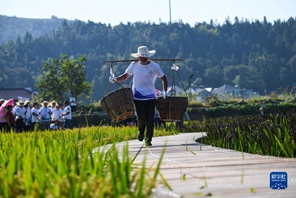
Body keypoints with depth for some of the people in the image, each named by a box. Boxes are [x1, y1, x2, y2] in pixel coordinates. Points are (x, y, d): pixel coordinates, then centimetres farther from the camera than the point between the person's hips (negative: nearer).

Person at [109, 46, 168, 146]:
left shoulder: (154, 66, -1)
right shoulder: (134, 65, 4)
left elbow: (163, 78, 8)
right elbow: (125, 76, 13)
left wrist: (165, 92, -1)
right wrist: (115, 79, -4)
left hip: (150, 97, 0)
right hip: (138, 97, 0)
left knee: (150, 120, -2)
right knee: (142, 118, -11)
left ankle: (148, 140, 16)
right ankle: (141, 130, 24)